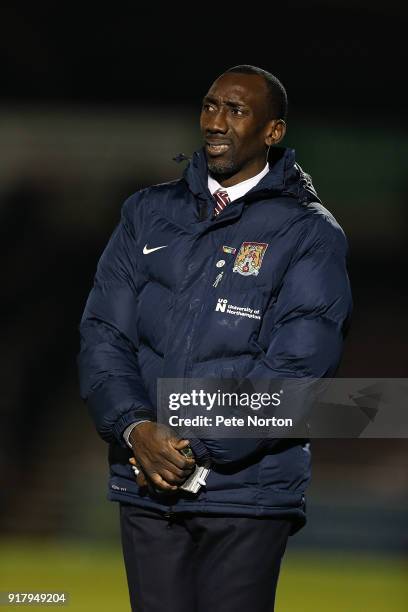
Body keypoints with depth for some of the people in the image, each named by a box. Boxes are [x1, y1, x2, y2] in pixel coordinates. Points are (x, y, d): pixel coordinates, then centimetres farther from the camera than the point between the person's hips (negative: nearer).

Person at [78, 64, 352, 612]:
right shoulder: (149, 213, 12)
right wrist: (136, 429, -11)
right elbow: (103, 333, 7)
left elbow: (297, 366, -9)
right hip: (145, 485, 3)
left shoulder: (309, 234, 0)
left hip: (247, 489, -3)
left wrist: (194, 450, -14)